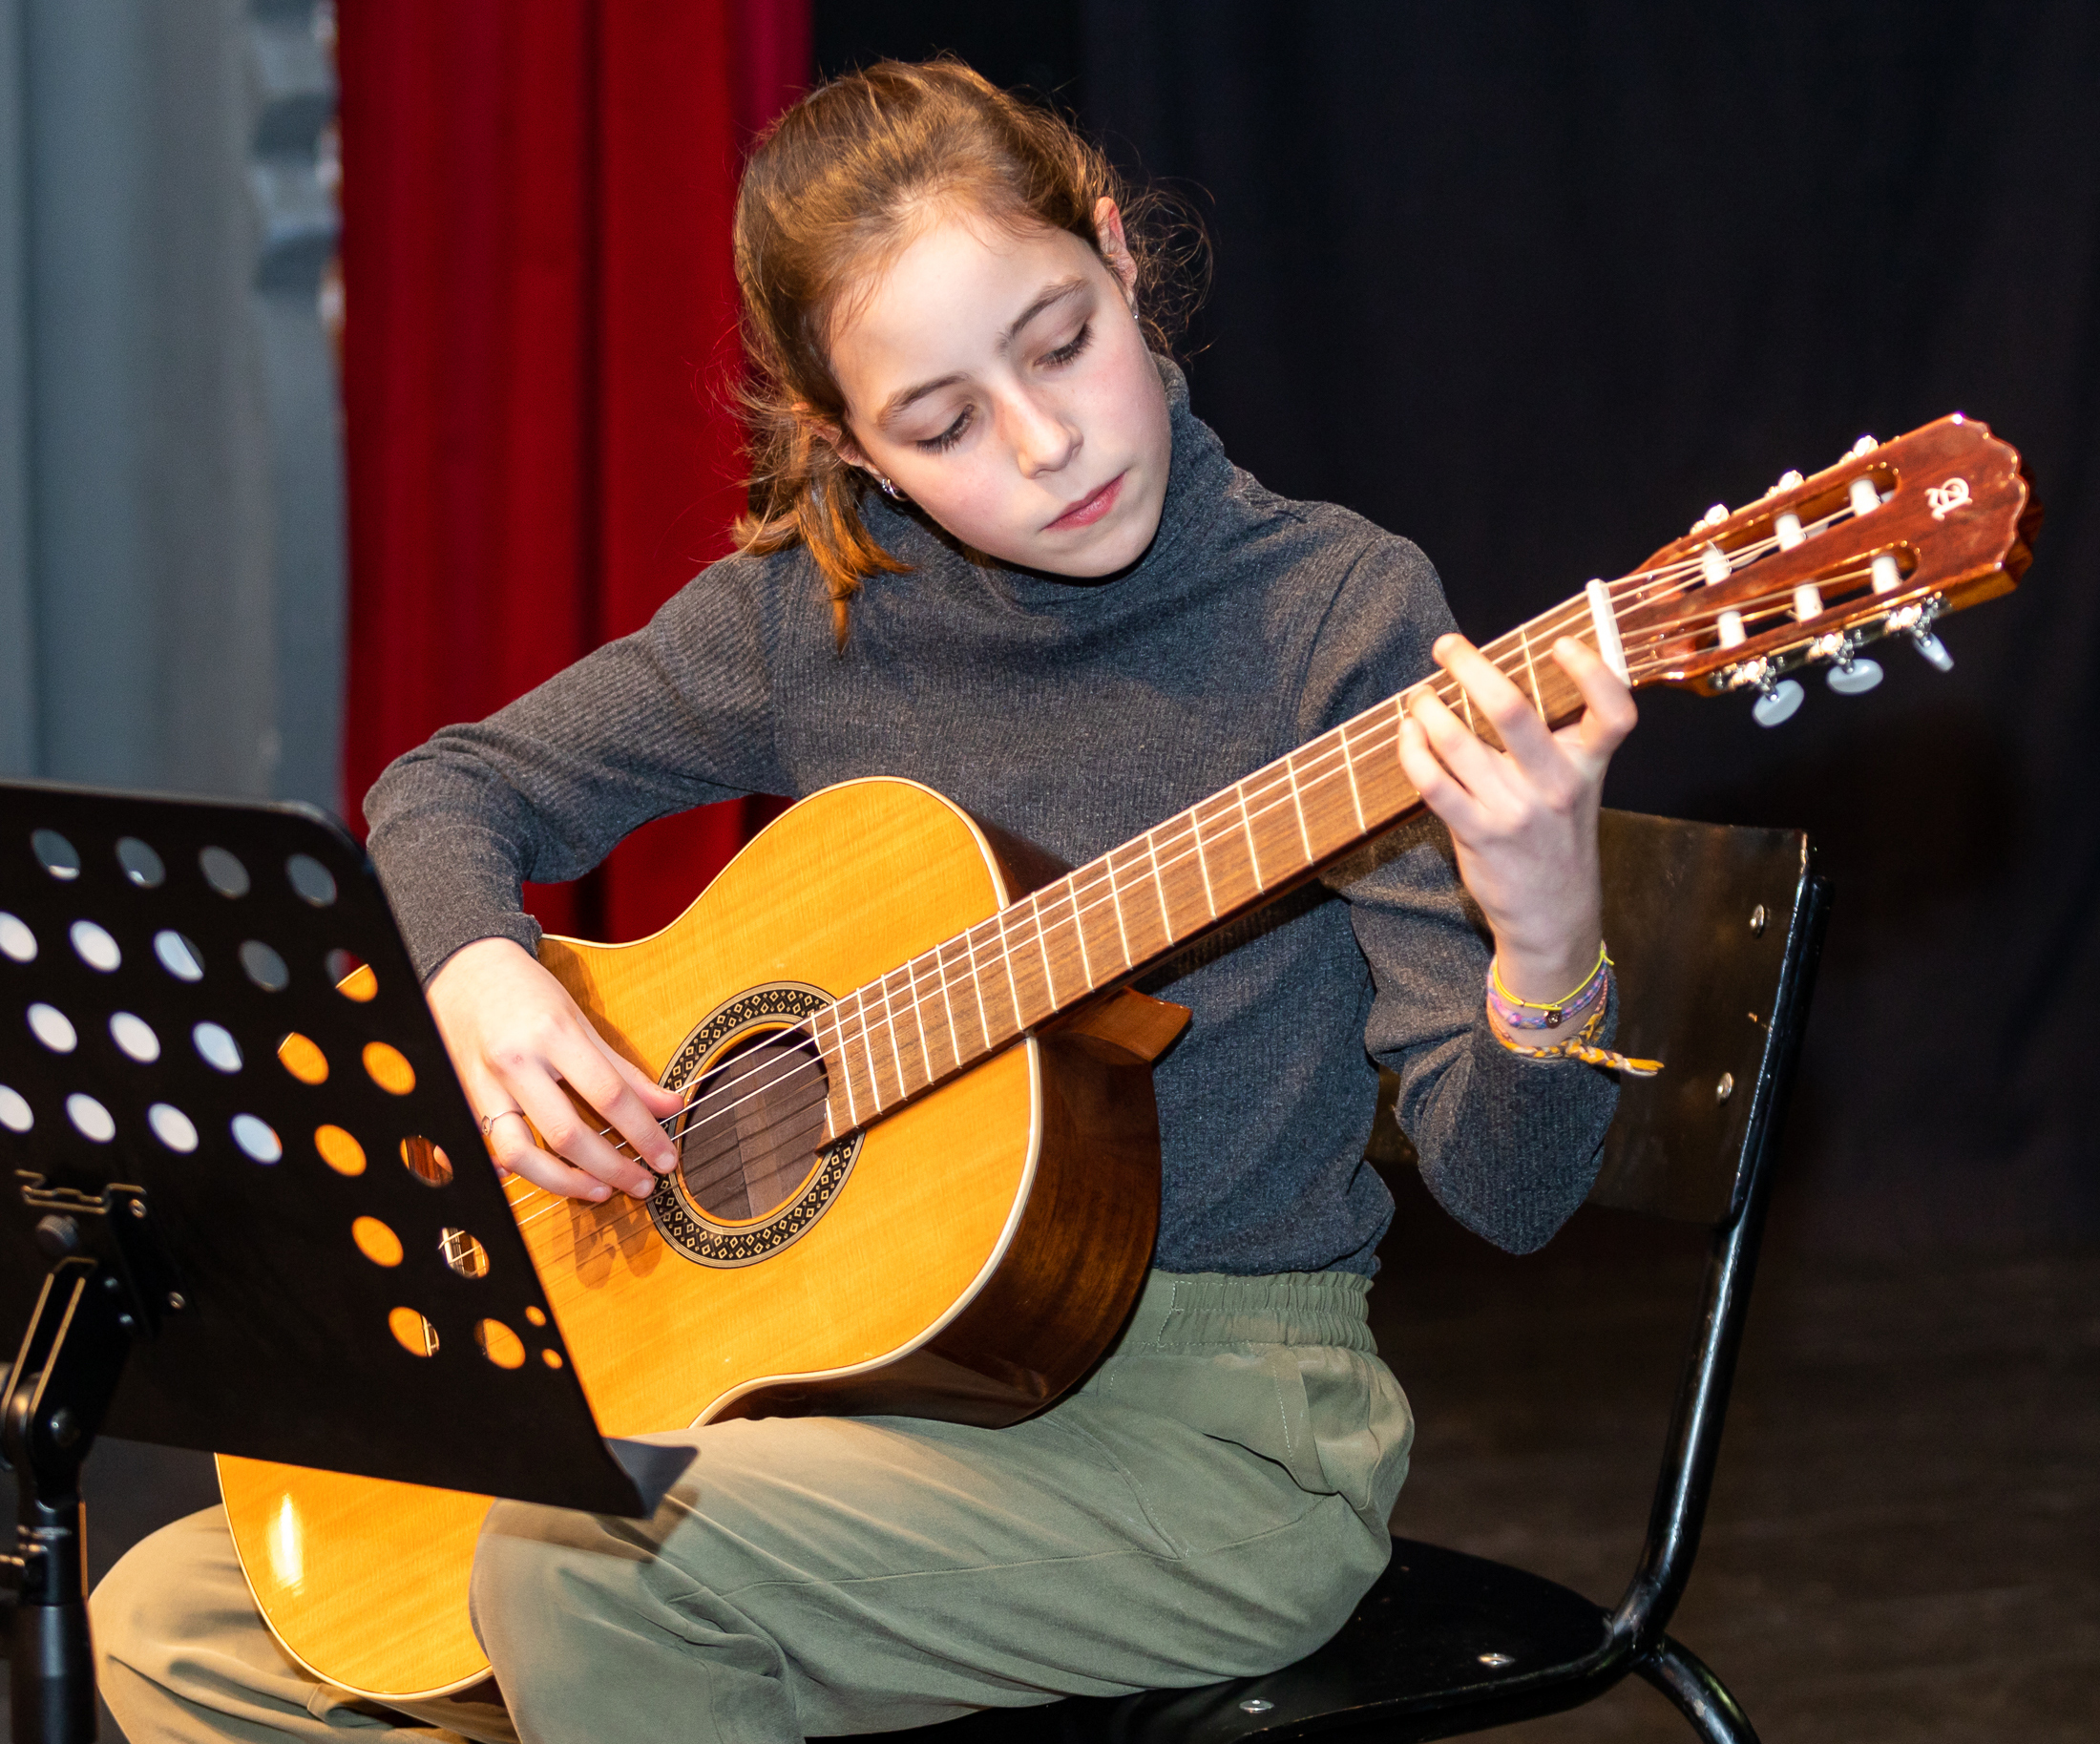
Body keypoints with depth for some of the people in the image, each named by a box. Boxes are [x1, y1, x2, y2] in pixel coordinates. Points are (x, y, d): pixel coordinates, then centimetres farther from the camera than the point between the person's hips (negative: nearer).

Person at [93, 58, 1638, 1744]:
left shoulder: (1340, 615, -11)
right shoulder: (813, 611, 1)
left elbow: (1504, 1192, -15)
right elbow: (448, 790, 14)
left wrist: (1545, 940, -37)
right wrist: (480, 978, -9)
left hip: (1210, 1413, -5)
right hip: (859, 1354, 5)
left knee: (584, 1562, -30)